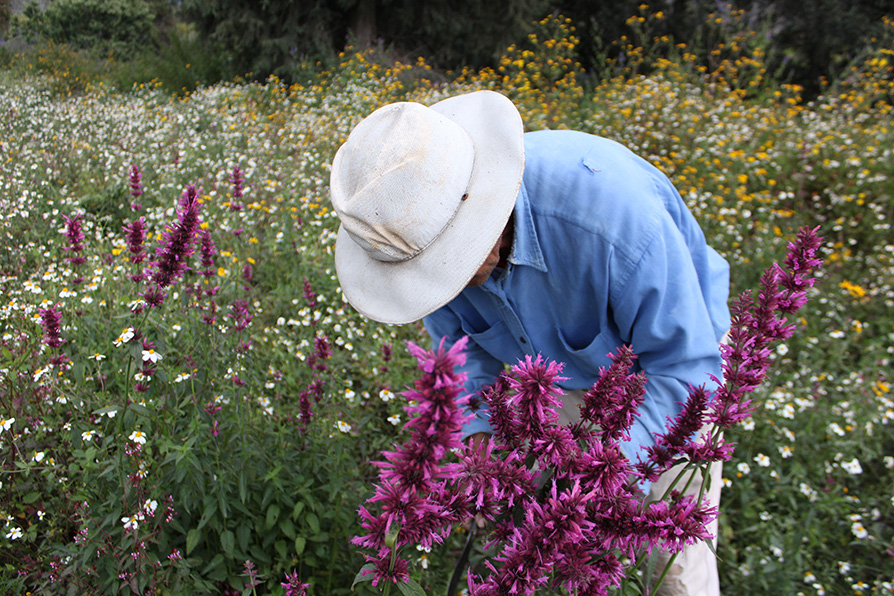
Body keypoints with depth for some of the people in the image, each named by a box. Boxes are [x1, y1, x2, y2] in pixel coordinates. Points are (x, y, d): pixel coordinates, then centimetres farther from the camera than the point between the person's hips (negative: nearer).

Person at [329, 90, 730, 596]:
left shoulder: (614, 217, -42)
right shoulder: (422, 221, -24)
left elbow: (687, 364, -29)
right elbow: (458, 338, -6)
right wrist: (477, 433, -21)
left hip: (666, 354, -4)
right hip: (558, 367, 4)